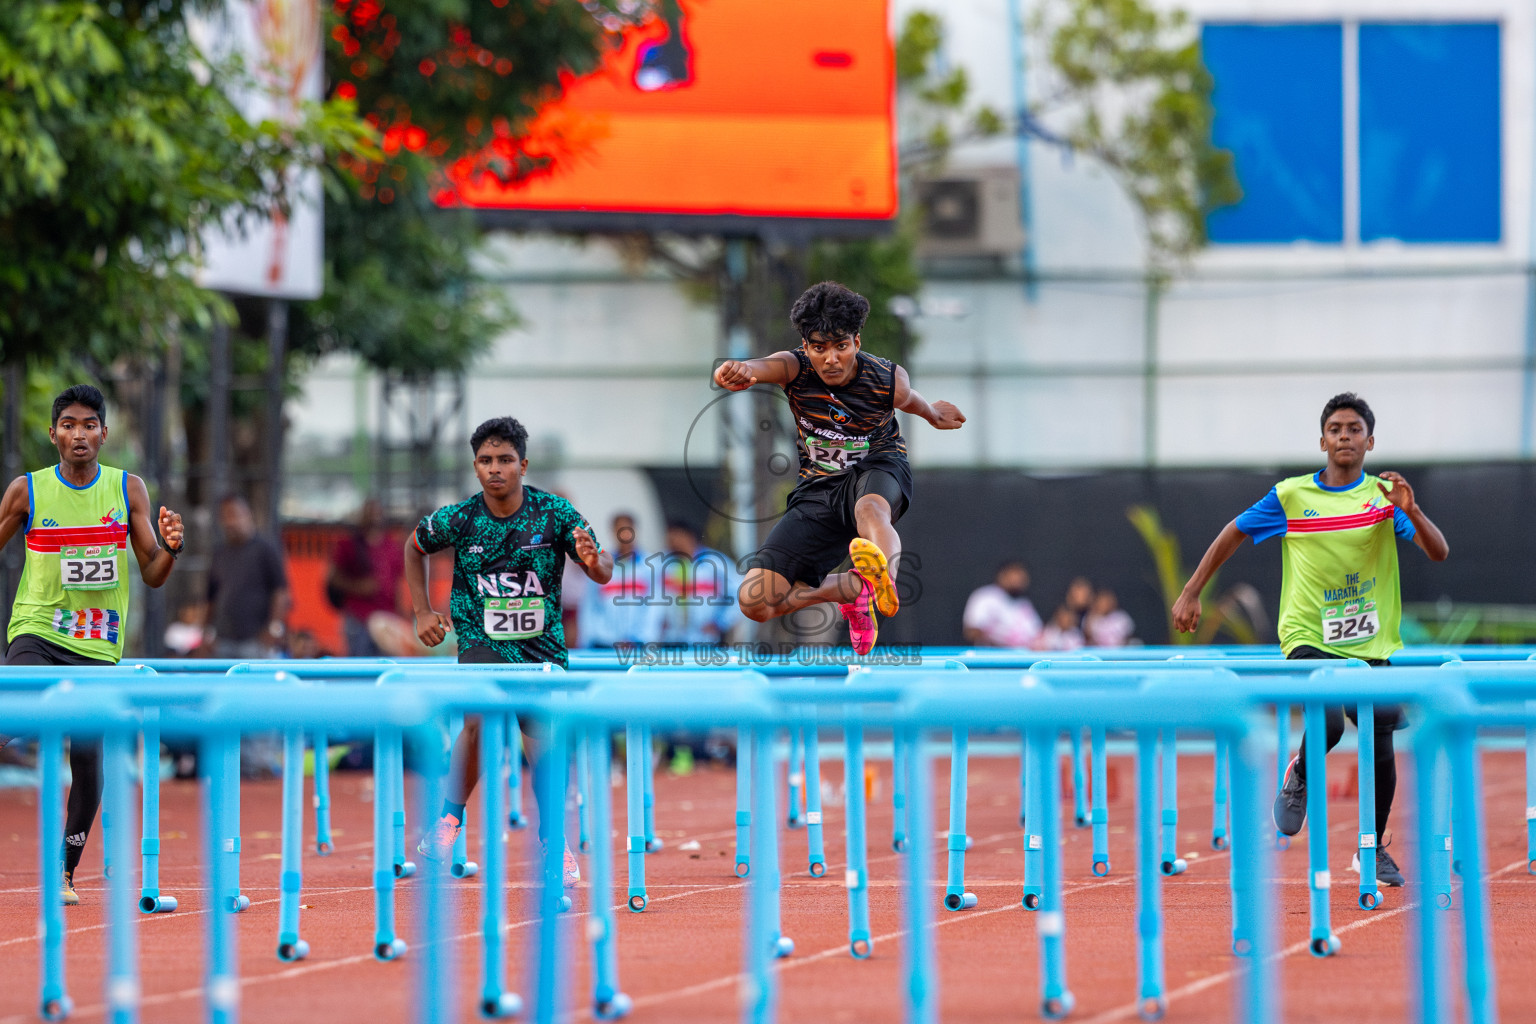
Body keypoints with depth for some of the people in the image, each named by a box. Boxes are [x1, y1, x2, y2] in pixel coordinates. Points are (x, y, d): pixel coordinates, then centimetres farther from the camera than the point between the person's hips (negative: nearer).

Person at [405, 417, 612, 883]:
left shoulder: (555, 512, -10)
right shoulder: (459, 518, -9)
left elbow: (603, 573, -9)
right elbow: (414, 546, 12)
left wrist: (593, 559, -33)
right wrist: (423, 611, 7)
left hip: (542, 646, 2)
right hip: (482, 639, -2)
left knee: (543, 746, 1)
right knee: (480, 719, -27)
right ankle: (449, 820, -10)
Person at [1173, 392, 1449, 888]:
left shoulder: (1383, 497, 1)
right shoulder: (1291, 496, 0)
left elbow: (1439, 553, -8)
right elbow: (1234, 533, 12)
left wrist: (1410, 511, -26)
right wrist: (1192, 592, 9)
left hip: (1370, 643, 2)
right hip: (1309, 637, -2)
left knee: (1381, 747, 3)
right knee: (1328, 725, -27)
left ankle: (1374, 850, 25)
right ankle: (1300, 774, 8)